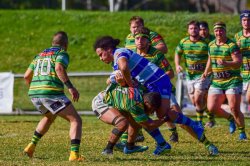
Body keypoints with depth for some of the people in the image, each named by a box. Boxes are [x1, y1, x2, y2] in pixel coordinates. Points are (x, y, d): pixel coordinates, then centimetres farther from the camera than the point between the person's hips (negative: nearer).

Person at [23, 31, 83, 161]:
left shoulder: (40, 55, 24)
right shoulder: (62, 53, 4)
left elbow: (27, 76, 24)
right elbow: (59, 68, -17)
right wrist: (70, 87, -20)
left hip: (34, 93, 7)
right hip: (52, 92, -7)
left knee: (49, 117, 35)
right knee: (76, 120, -1)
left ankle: (31, 146, 26)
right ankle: (74, 154, -19)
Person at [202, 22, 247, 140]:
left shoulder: (232, 46, -11)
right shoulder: (211, 45, 10)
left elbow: (239, 62, -21)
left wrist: (226, 63, -37)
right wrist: (206, 72, 18)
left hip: (232, 81, -6)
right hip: (216, 82, 6)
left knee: (234, 109, -13)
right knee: (212, 108, -5)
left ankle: (242, 132, 8)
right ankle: (230, 119, 22)